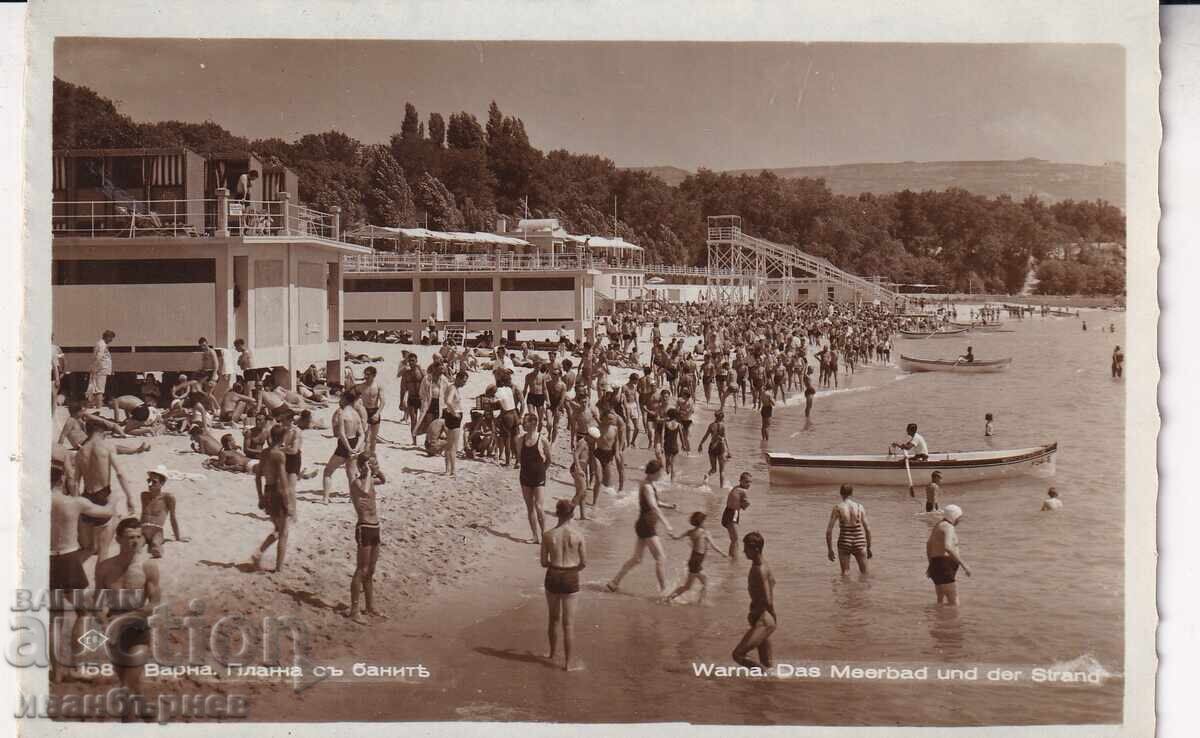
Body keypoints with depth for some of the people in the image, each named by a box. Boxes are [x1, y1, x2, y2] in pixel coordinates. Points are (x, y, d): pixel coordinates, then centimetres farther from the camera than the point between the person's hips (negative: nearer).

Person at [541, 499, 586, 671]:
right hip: (571, 580, -2)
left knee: (554, 618, 22)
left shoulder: (548, 535, -9)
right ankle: (569, 662, 10)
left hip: (553, 578, 2)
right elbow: (584, 563, -6)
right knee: (569, 623, 6)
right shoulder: (578, 535, -12)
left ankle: (553, 653, 39)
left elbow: (543, 562, -3)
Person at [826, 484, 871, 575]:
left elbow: (829, 530, -7)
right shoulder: (860, 507, 0)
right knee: (864, 573, 16)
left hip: (844, 543, -1)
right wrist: (868, 548, 13)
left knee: (845, 574, 9)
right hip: (859, 543, 1)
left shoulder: (837, 508, -5)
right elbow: (867, 529, 2)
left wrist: (830, 550, 2)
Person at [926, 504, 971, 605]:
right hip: (944, 568, -11)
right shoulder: (948, 527, -14)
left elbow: (928, 544, 30)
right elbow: (948, 547, -31)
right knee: (954, 604, -12)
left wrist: (931, 564, 39)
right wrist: (963, 564, -29)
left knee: (941, 602, 18)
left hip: (936, 566, 11)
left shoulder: (939, 525, 17)